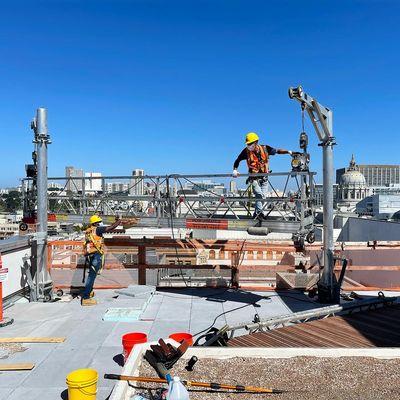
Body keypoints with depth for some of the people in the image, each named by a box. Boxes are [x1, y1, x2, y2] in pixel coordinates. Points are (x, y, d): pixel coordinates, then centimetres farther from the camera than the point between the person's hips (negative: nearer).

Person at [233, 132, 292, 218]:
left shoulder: (265, 148, -5)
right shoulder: (246, 151, -7)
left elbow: (277, 151, 3)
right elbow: (237, 160, 4)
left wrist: (288, 152, -8)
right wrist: (235, 170, -10)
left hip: (264, 178, 2)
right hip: (254, 178, -2)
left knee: (262, 196, 2)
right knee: (259, 194, -20)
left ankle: (256, 213, 16)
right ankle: (260, 212, -13)